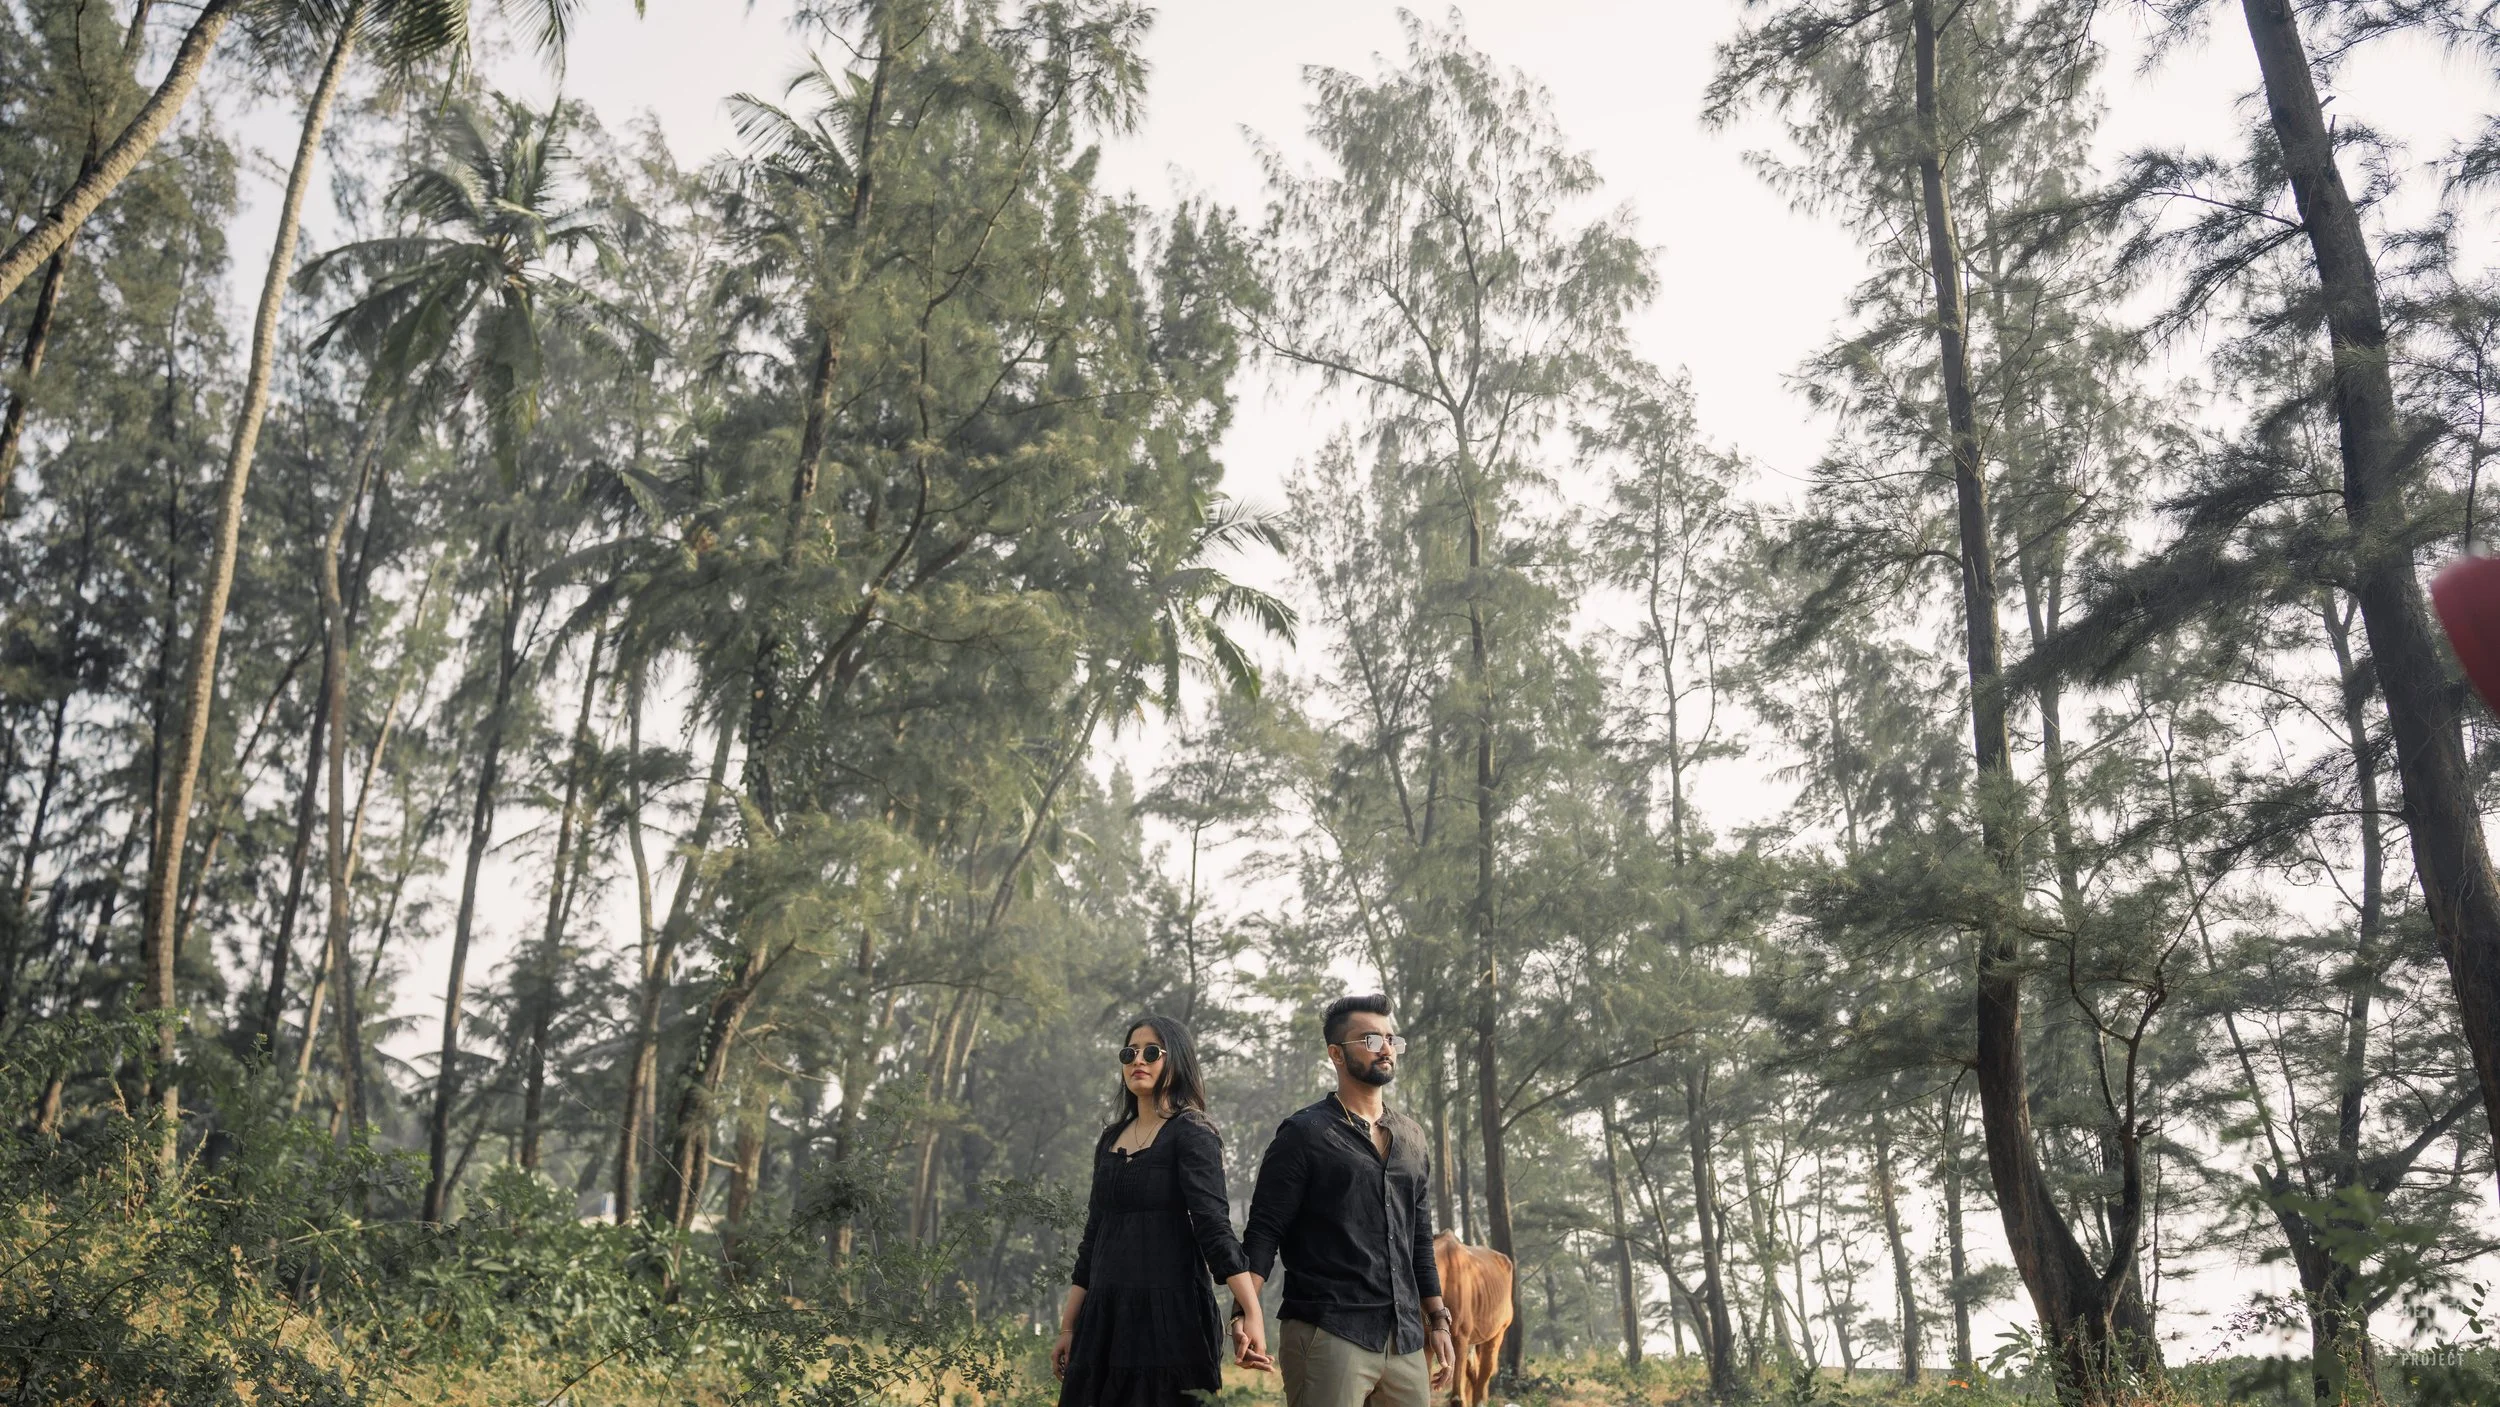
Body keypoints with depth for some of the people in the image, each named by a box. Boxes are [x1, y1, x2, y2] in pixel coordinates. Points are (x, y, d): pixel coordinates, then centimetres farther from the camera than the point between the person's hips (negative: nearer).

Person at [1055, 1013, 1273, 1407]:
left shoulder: (1192, 1133, -6)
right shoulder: (1111, 1139, 14)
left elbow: (1214, 1227, -16)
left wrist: (1251, 1314, -27)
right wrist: (1068, 1328, 15)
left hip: (1169, 1311, -6)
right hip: (1104, 1315, 6)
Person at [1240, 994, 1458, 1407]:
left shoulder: (1411, 1137, 15)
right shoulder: (1305, 1133, -2)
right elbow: (1264, 1230, -7)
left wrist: (1438, 1321, 17)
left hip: (1404, 1338, 6)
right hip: (1328, 1334, -5)